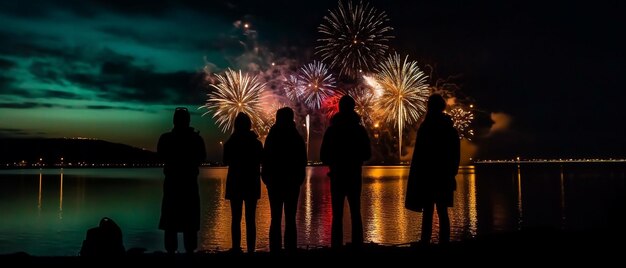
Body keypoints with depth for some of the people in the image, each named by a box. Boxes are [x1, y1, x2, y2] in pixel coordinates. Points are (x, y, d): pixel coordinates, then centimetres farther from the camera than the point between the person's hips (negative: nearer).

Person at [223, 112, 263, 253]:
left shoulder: (230, 143, -5)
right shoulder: (256, 143, -3)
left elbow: (226, 162, 6)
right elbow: (260, 162, 6)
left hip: (235, 183, 0)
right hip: (252, 183, 1)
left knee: (236, 218, 6)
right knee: (250, 219, 4)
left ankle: (236, 248, 4)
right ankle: (251, 249, 1)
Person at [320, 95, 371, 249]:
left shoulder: (332, 130, -3)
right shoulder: (359, 129, 0)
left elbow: (323, 156, -3)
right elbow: (367, 155, 3)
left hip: (337, 176, -1)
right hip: (354, 176, 1)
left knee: (337, 215, 3)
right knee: (356, 214, 8)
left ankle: (337, 245, -2)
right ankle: (357, 244, 4)